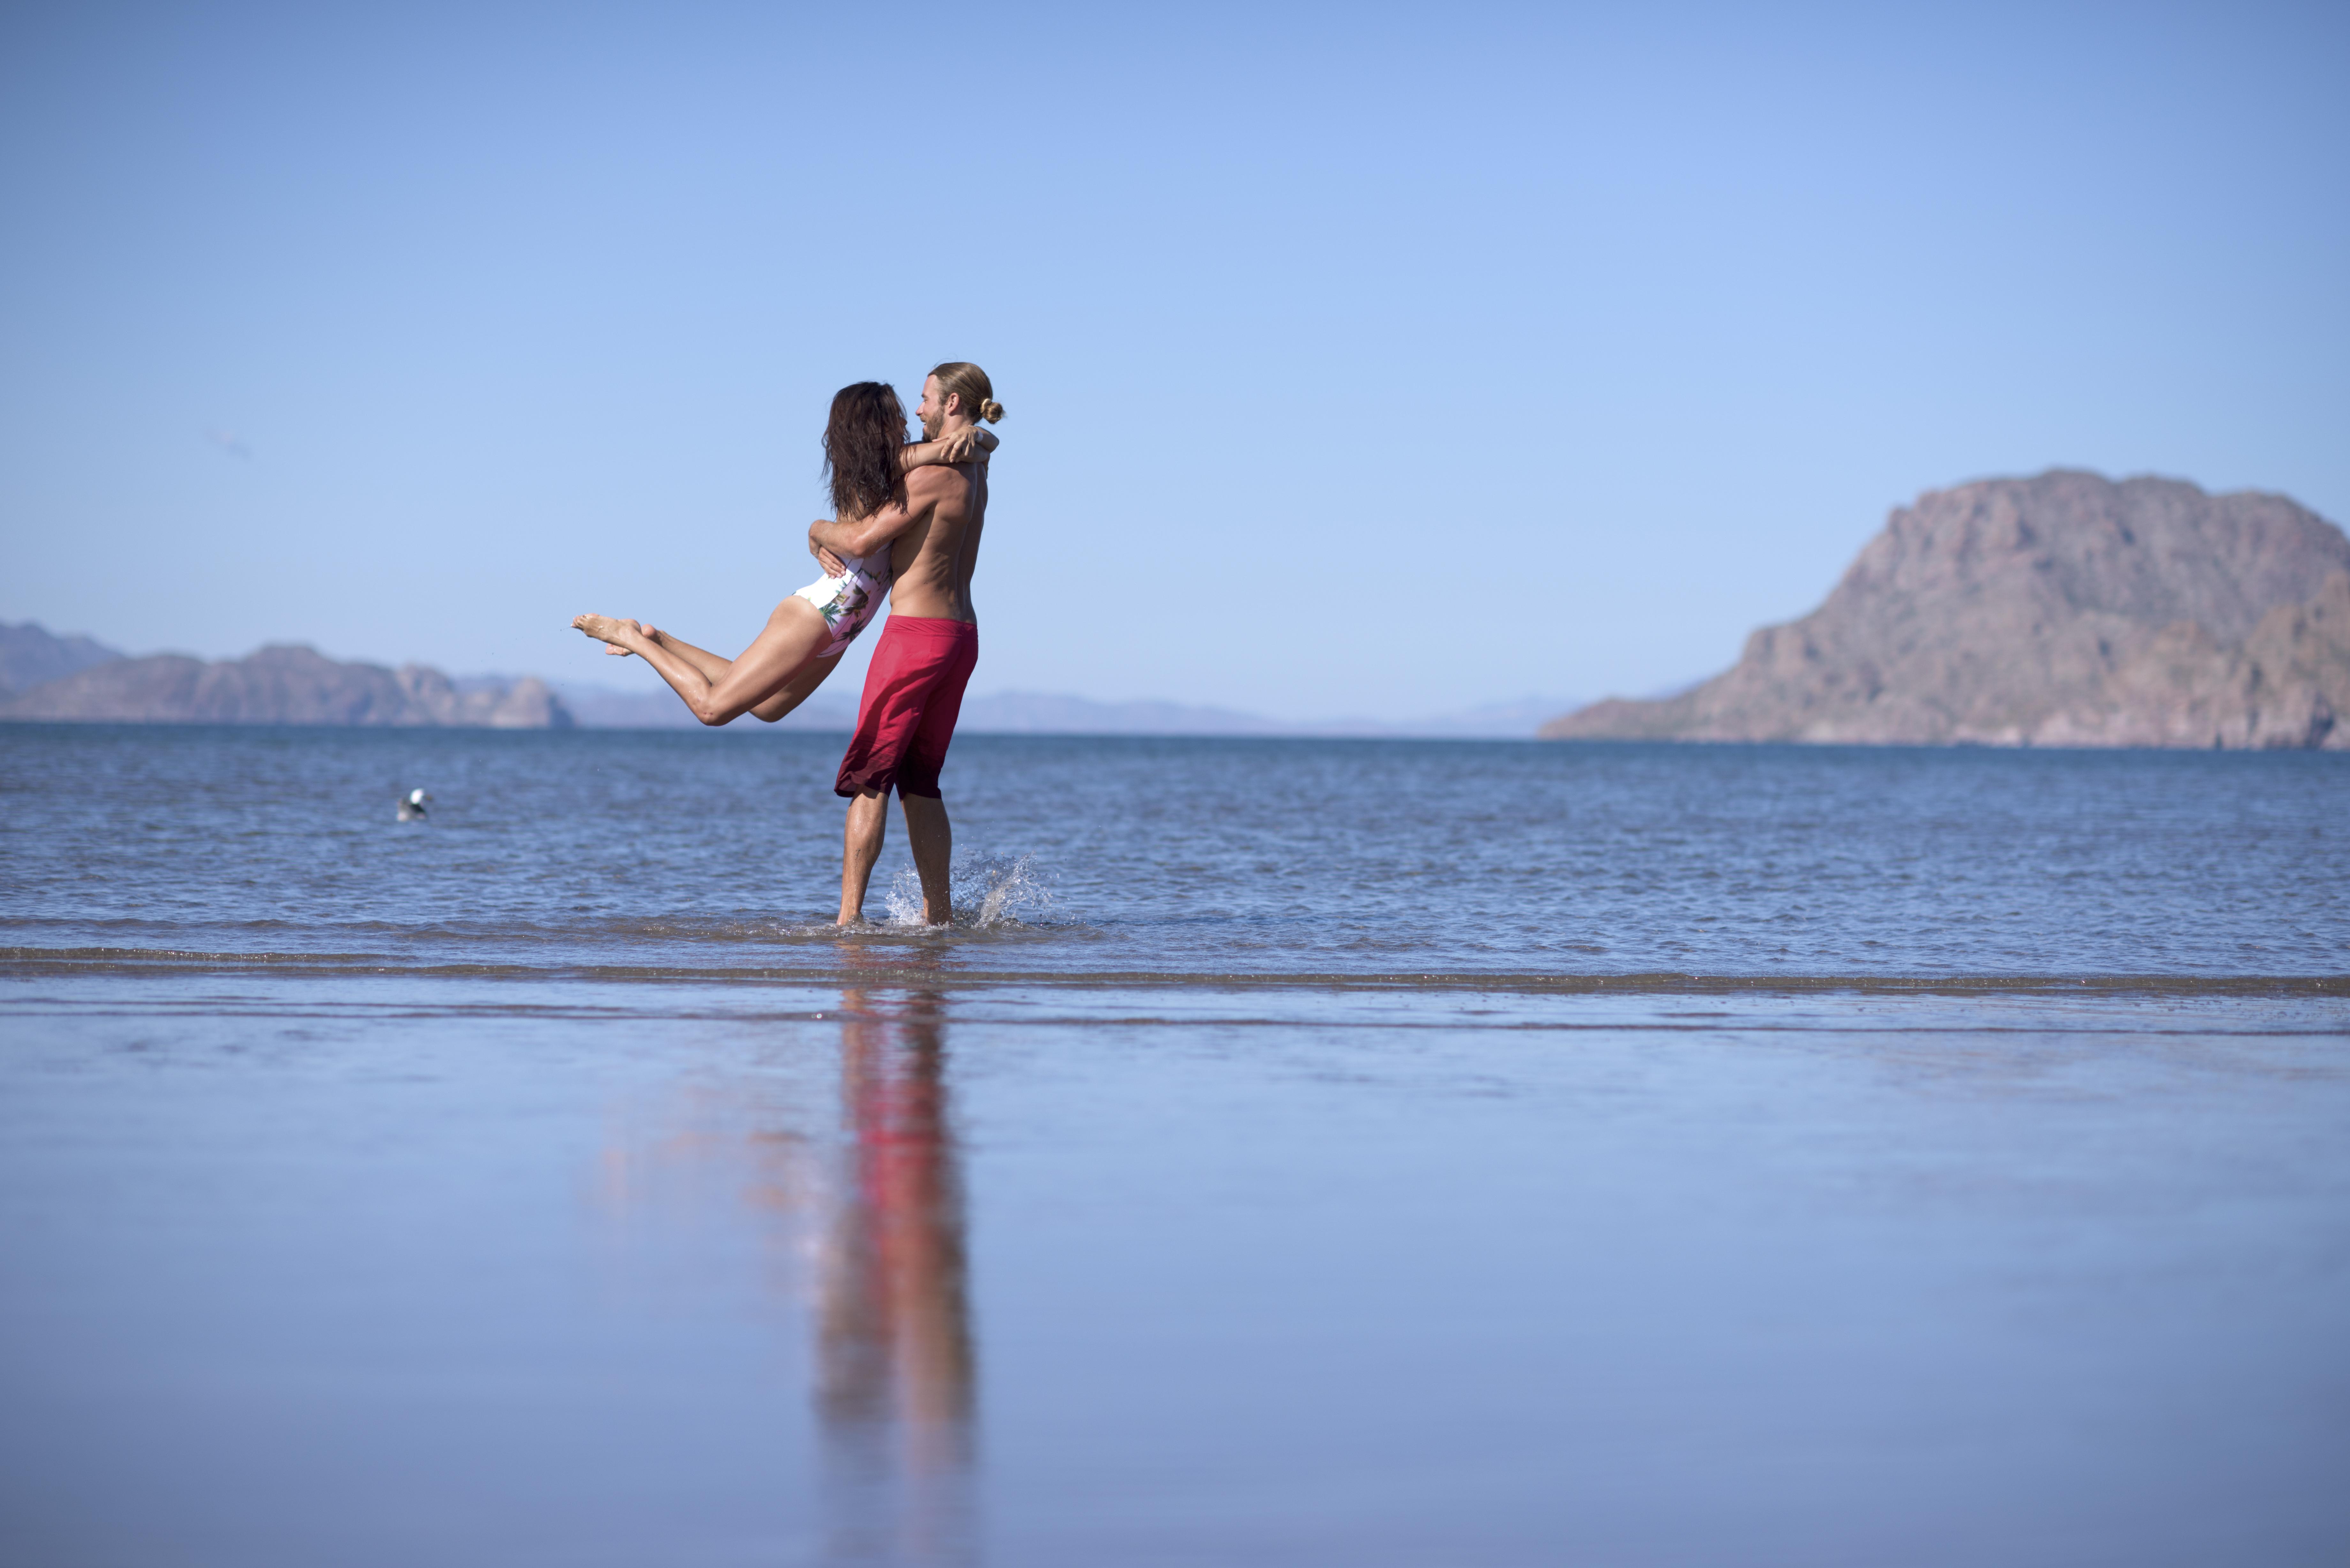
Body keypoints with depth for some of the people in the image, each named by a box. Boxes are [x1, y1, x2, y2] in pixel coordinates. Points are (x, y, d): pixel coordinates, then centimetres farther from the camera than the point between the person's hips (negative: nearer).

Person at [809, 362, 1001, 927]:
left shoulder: (933, 473, -15)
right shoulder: (975, 471, 13)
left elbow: (861, 543, -15)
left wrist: (818, 529, 6)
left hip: (916, 634, -8)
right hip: (961, 635, 8)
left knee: (869, 779, -6)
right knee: (919, 783, 15)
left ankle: (849, 919, -10)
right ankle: (938, 913, 15)